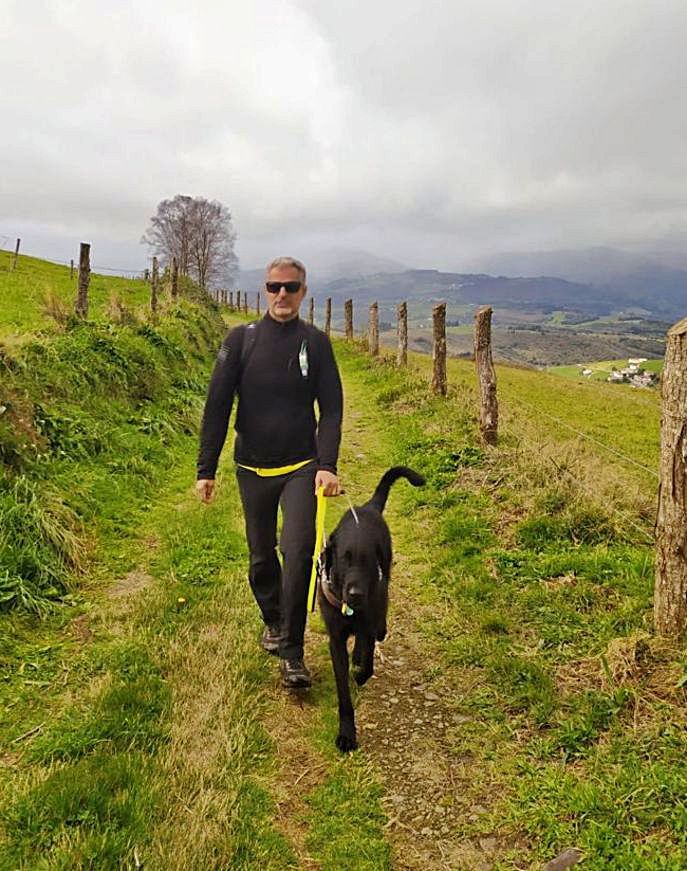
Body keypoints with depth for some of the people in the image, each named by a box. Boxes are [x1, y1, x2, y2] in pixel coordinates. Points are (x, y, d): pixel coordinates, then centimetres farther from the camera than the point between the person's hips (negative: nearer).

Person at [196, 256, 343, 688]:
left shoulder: (316, 342, 1)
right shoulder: (241, 339, 0)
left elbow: (331, 408, -1)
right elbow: (217, 406, 0)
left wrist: (327, 465, -14)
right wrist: (206, 469, -3)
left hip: (301, 467, -1)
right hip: (253, 469, 1)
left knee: (299, 551, -15)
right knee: (262, 557, 13)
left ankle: (292, 653, -3)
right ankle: (273, 621, 40)